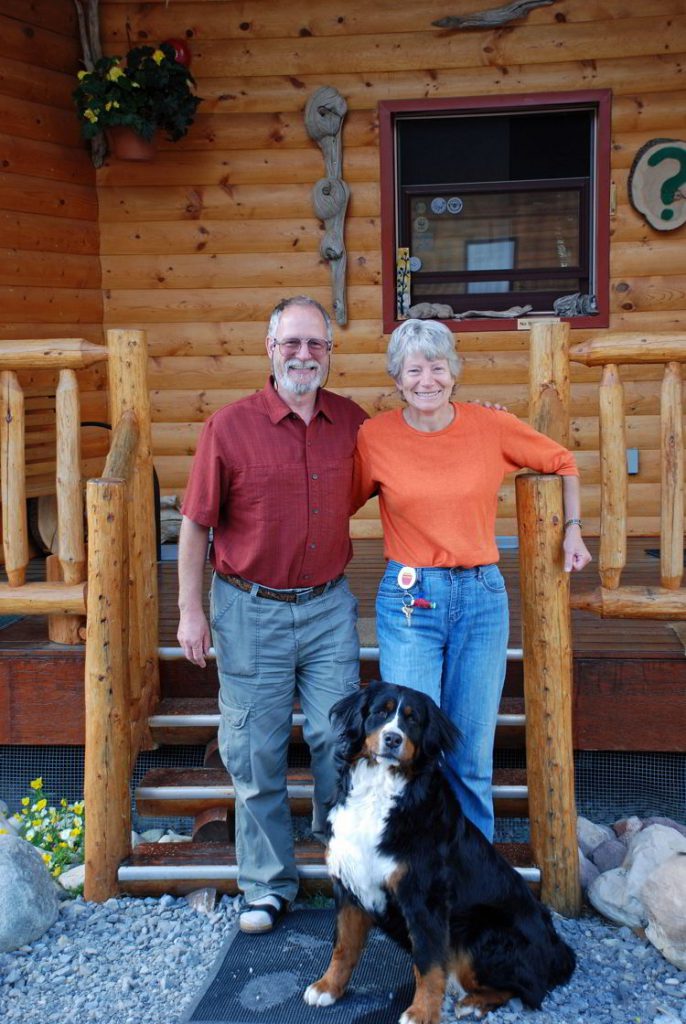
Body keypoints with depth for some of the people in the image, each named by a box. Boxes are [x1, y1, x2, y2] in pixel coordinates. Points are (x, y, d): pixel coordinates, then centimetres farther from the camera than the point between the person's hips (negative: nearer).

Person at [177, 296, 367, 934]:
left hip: (328, 606, 2)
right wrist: (190, 611, -7)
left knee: (339, 739, 7)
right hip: (251, 611, -2)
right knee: (255, 753, 8)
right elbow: (195, 523, -5)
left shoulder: (352, 422, 0)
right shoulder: (229, 427, -9)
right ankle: (268, 885, 24)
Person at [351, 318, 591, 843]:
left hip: (482, 597, 1)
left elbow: (563, 462, 15)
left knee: (472, 754, 10)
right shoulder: (374, 436, -3)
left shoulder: (493, 427, -1)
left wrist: (572, 529, 8)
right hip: (408, 599, -1)